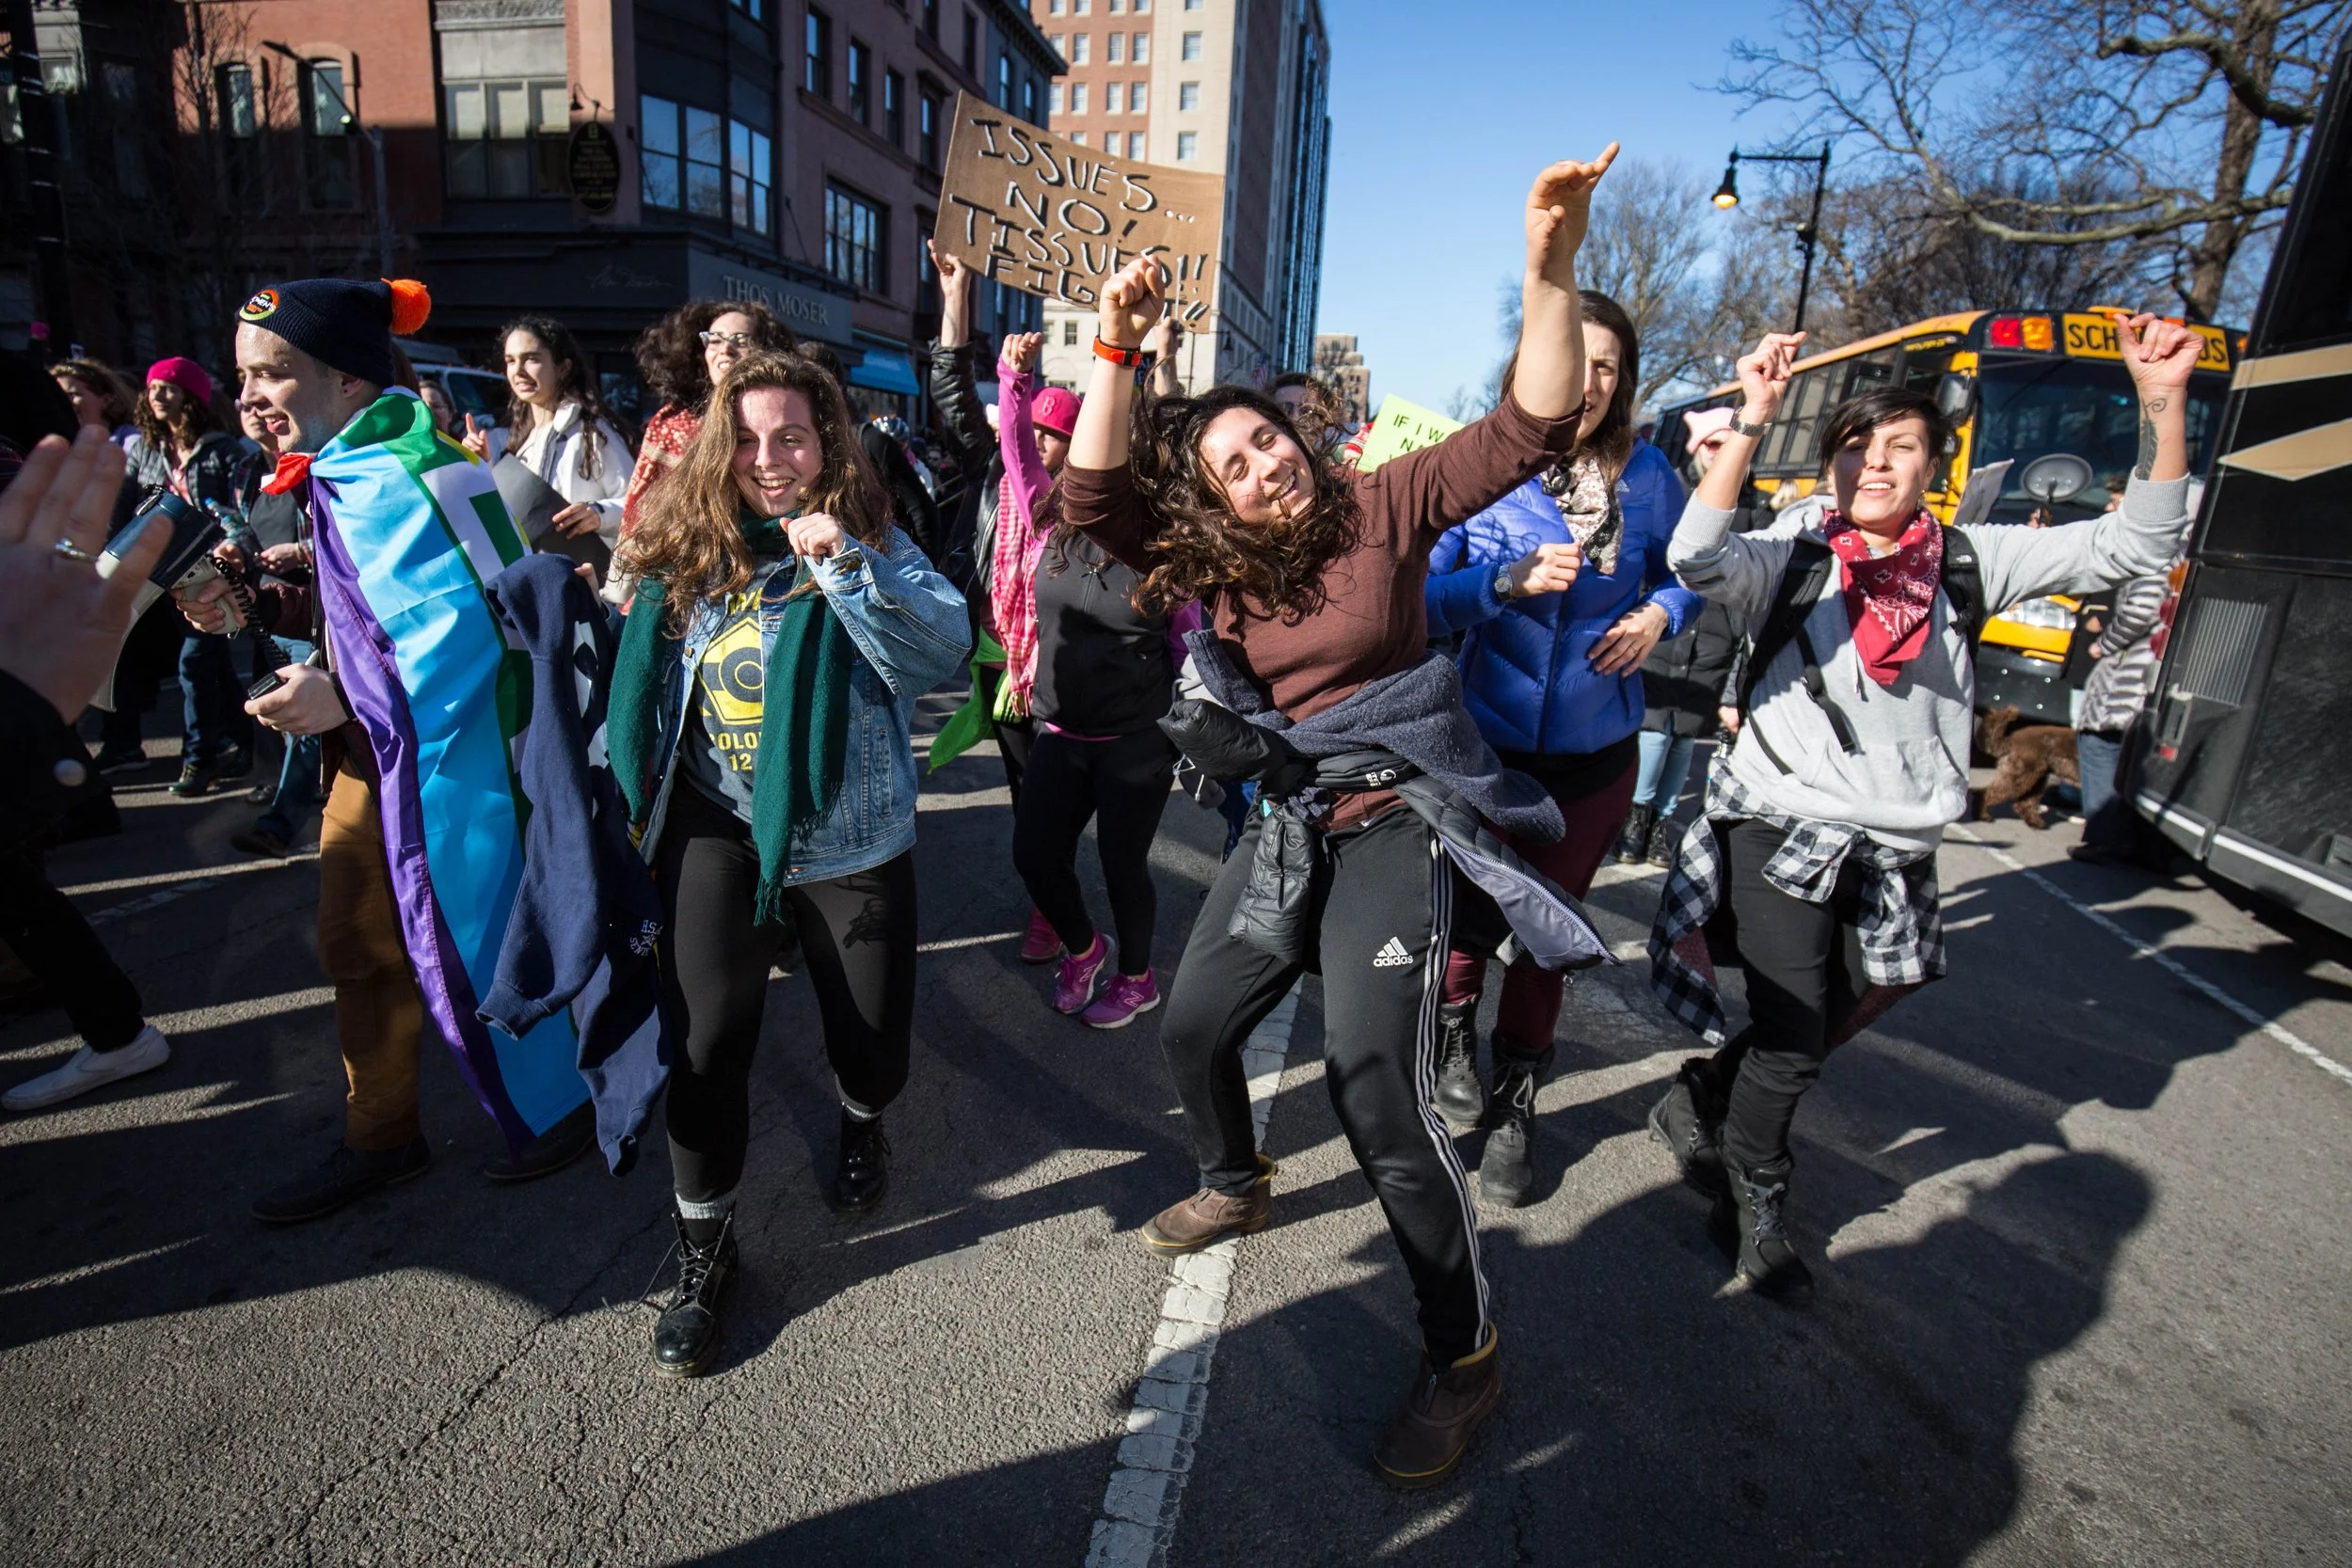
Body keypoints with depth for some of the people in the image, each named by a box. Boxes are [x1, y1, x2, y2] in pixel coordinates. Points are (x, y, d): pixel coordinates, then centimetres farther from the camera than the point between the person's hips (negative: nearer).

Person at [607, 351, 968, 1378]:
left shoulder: (871, 542, -4)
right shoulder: (686, 551, 5)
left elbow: (945, 649, -20)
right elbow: (646, 690, 15)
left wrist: (844, 567, -30)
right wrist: (635, 804, 15)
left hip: (846, 833, -1)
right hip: (716, 828, 2)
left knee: (873, 1039, 8)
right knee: (705, 1032, -8)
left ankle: (863, 1126, 46)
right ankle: (704, 1247, 16)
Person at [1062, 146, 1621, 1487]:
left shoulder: (1385, 507, -7)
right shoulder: (1219, 562, 2)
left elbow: (1533, 427, -15)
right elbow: (1094, 496, -10)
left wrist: (1551, 268, -27)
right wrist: (1119, 349, -21)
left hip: (1397, 821, -6)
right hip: (1289, 822, 6)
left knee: (1377, 1087, -14)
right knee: (1194, 1024, 15)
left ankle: (1465, 1354, 8)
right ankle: (1237, 1182, 48)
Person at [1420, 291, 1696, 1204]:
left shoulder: (1646, 474, 0)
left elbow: (1684, 570, 15)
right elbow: (1423, 598, -13)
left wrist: (1659, 615, -6)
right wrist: (1513, 580, -28)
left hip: (1592, 751, 2)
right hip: (1483, 741, -2)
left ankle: (1516, 1102, 30)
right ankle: (1454, 1033, 40)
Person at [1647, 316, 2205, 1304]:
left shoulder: (1969, 564, 3)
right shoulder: (1789, 567, -7)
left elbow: (2135, 546, -1)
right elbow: (1696, 559, -27)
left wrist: (2164, 405, -11)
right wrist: (1752, 423, -31)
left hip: (1894, 851, 5)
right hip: (1782, 832, -4)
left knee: (1847, 1015, 14)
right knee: (1793, 1041, -1)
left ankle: (1703, 1100, 38)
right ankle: (1753, 1195, 26)